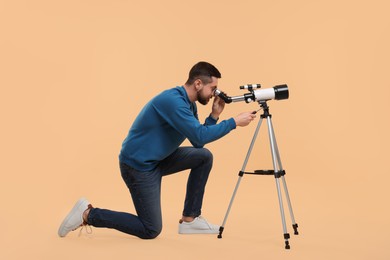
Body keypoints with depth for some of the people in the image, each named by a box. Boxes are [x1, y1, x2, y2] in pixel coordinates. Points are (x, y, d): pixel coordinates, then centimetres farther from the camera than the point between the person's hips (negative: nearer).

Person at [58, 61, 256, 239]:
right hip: (137, 165, -9)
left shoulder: (189, 105, 5)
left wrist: (214, 116, -1)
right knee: (151, 230, -2)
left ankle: (190, 219, 9)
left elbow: (198, 143, 9)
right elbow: (200, 137, -30)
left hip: (157, 160, 9)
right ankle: (88, 214, 6)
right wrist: (234, 122, -22)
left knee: (204, 156, 2)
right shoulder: (173, 100, -24)